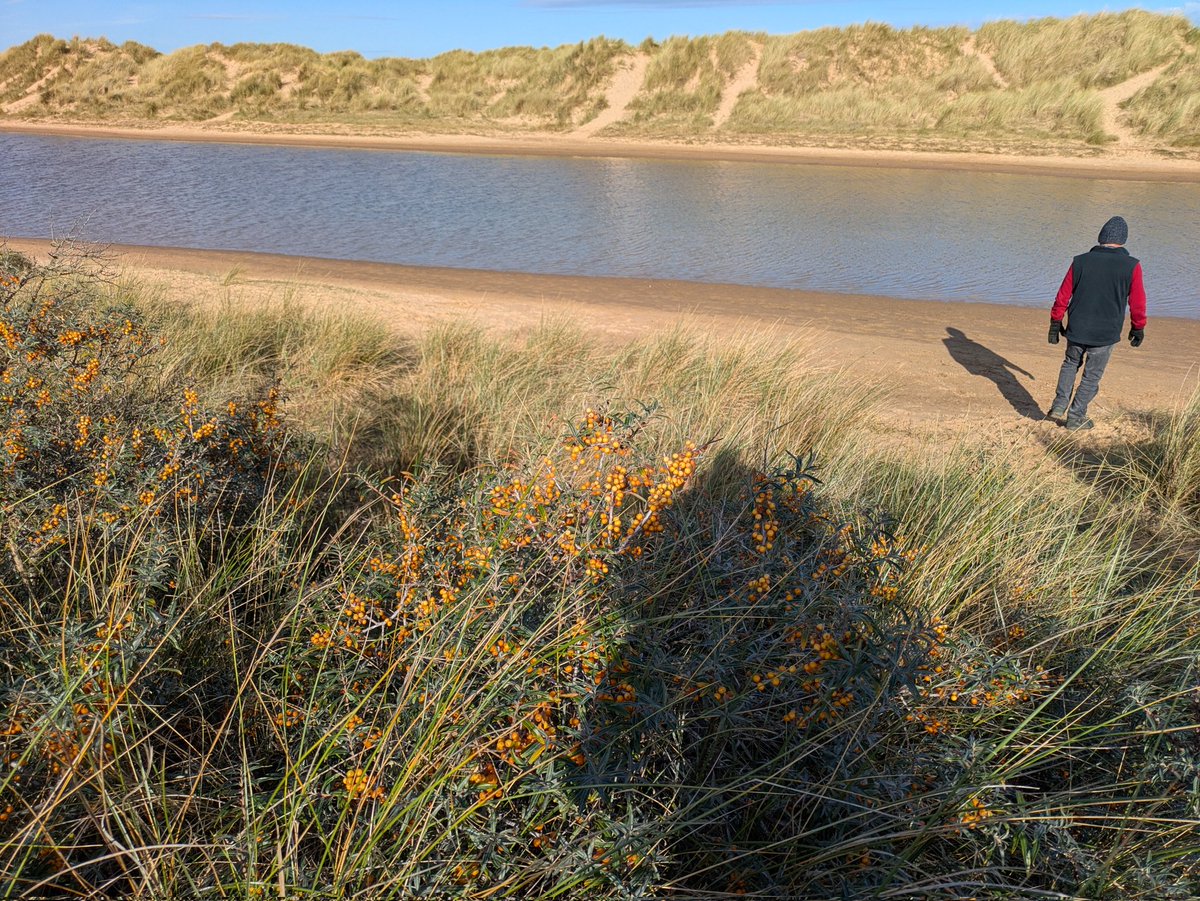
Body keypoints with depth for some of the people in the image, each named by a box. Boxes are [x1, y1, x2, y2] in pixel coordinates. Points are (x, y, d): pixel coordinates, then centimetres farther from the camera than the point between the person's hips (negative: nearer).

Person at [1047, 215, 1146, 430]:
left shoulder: (1081, 261, -6)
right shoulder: (1131, 266, -10)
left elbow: (1063, 295, -1)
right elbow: (1137, 303, -3)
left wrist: (1056, 322, 10)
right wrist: (1138, 328, 12)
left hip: (1076, 330, 2)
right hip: (1106, 334, -2)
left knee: (1070, 363, 24)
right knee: (1092, 376, 11)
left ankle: (1060, 405, 16)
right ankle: (1075, 417, 16)